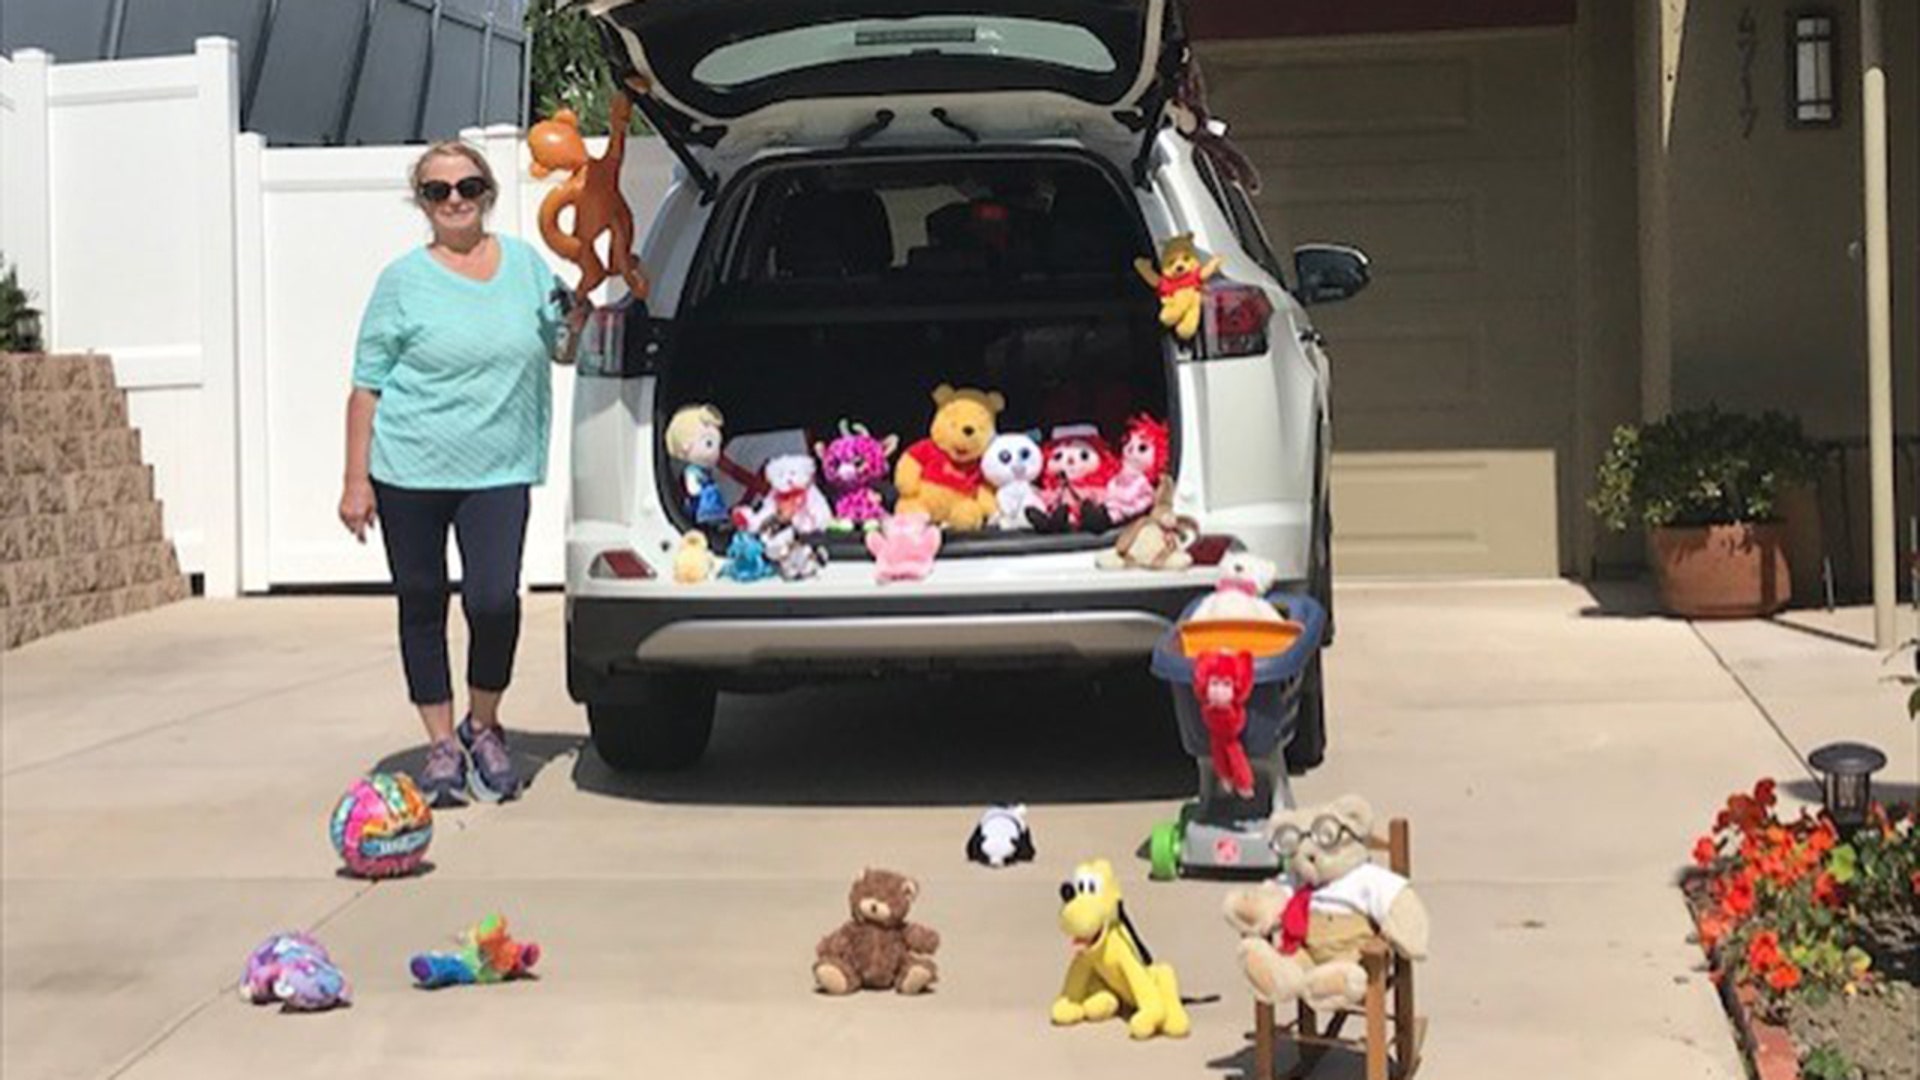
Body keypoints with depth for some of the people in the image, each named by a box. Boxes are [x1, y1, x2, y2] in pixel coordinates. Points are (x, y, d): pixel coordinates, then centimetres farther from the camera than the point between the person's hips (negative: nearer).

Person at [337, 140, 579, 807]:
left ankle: (483, 727, 14)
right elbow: (366, 387, 0)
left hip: (499, 471, 1)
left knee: (494, 600, -12)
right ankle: (442, 745, 22)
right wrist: (356, 479, -5)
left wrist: (587, 301, 1)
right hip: (410, 469, -1)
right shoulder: (404, 280, 0)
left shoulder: (525, 263, 9)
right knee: (422, 606, 7)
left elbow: (562, 345, 21)